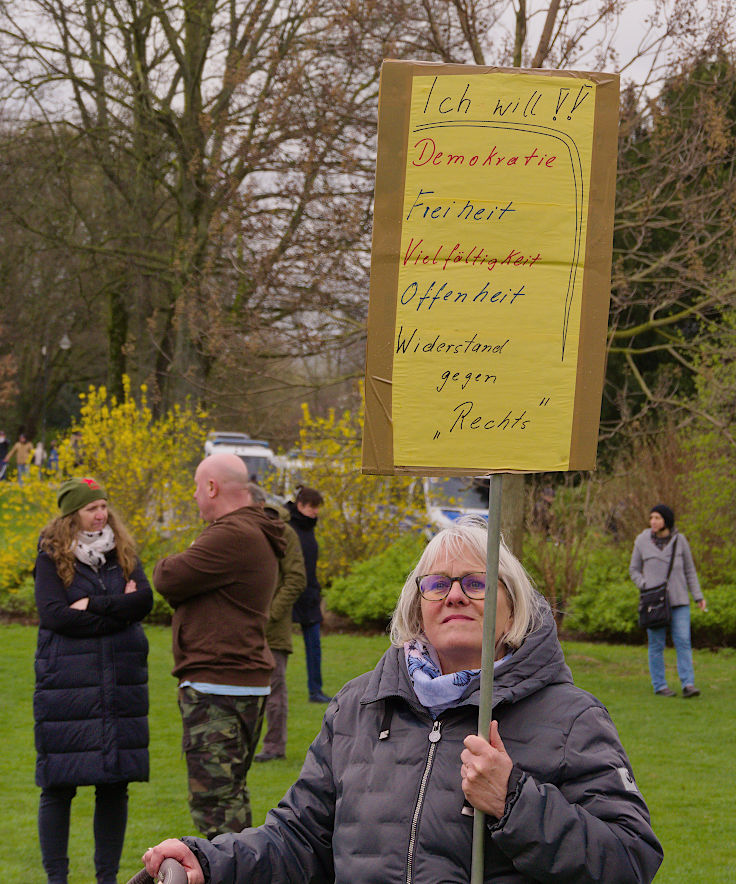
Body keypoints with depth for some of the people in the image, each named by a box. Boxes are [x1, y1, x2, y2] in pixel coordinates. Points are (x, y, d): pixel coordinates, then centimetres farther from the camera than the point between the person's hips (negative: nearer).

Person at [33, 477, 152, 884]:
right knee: (58, 785, -1)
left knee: (115, 784, 5)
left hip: (121, 682, 3)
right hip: (66, 685, -3)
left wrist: (93, 605, -12)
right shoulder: (52, 558, 0)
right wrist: (118, 610, -10)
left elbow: (144, 600, -3)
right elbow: (53, 614, -12)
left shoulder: (123, 553, 11)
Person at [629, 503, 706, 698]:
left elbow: (689, 570, 10)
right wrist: (645, 586, -8)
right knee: (656, 644, 2)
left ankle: (688, 684, -9)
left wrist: (698, 596, 4)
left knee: (683, 641, -8)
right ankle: (659, 685, 9)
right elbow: (634, 570, 9)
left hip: (678, 601, 1)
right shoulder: (642, 541, 0)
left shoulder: (679, 540, 2)